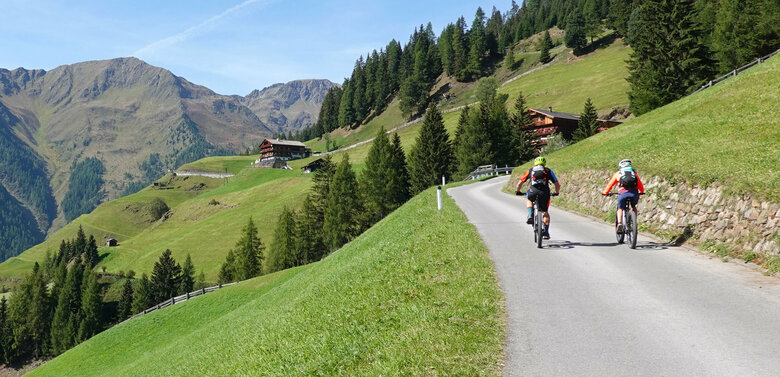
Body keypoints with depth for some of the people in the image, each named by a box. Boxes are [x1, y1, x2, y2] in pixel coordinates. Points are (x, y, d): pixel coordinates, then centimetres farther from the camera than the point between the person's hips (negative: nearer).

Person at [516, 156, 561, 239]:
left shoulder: (530, 171, 24)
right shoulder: (548, 171, 22)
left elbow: (520, 183, 26)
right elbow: (557, 184, 20)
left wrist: (517, 191, 43)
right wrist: (556, 193, 38)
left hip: (533, 192, 0)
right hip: (545, 193, 0)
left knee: (529, 200, 35)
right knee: (545, 212, 19)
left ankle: (530, 215, 11)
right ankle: (546, 232, 14)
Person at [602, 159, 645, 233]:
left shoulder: (618, 173, 22)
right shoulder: (634, 173, 26)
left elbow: (610, 184, 26)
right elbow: (640, 184, 33)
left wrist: (605, 192, 41)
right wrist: (641, 192, 53)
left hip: (623, 193, -1)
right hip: (634, 193, 2)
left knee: (620, 209, 19)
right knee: (633, 207, 29)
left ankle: (620, 223, -4)